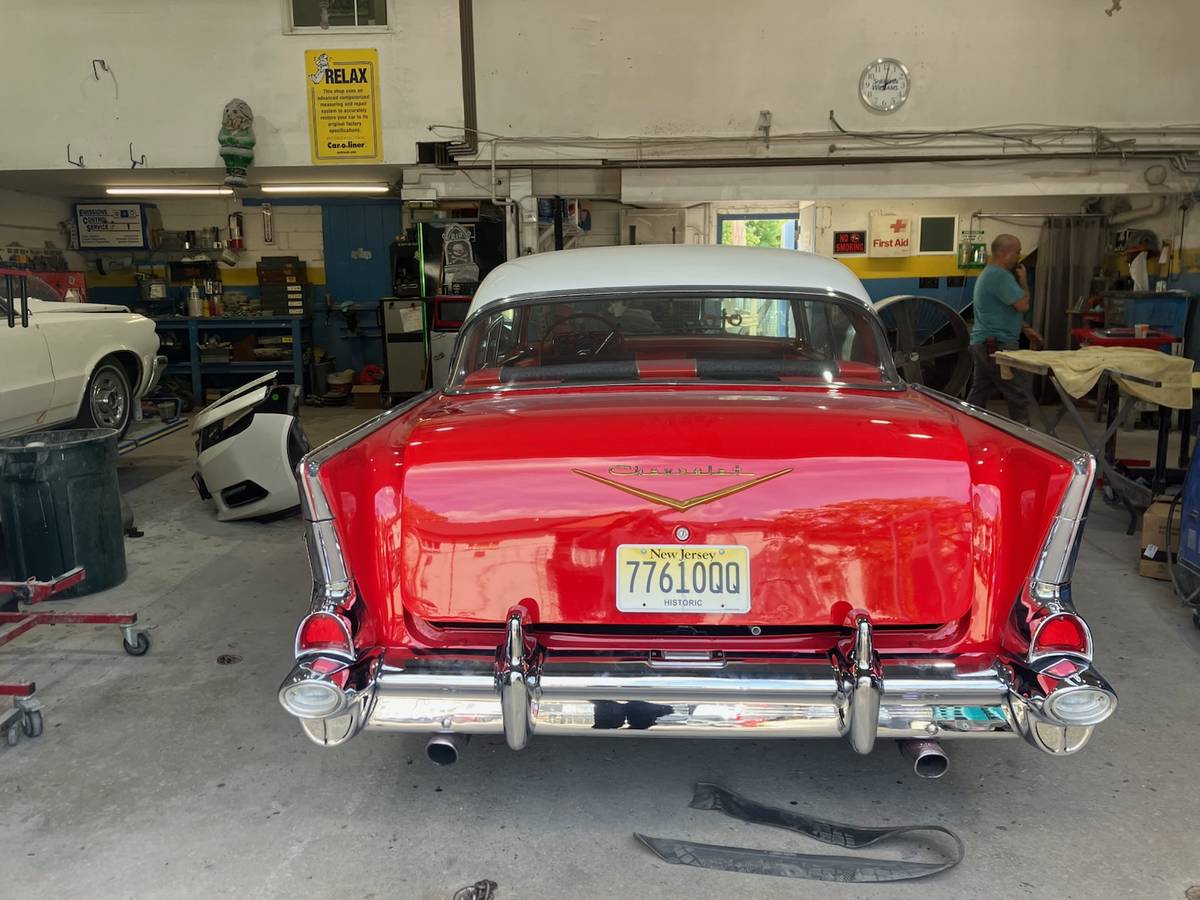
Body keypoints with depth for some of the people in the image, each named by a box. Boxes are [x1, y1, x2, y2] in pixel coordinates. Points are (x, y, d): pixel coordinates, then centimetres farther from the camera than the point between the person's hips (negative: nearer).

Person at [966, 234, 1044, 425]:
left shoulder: (990, 274, 19)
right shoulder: (1000, 276, -16)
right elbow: (1023, 305, -19)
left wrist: (1025, 329, 18)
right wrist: (1023, 281, -2)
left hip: (984, 344, 11)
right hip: (997, 345, -11)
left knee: (979, 395, 13)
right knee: (1021, 396, -7)